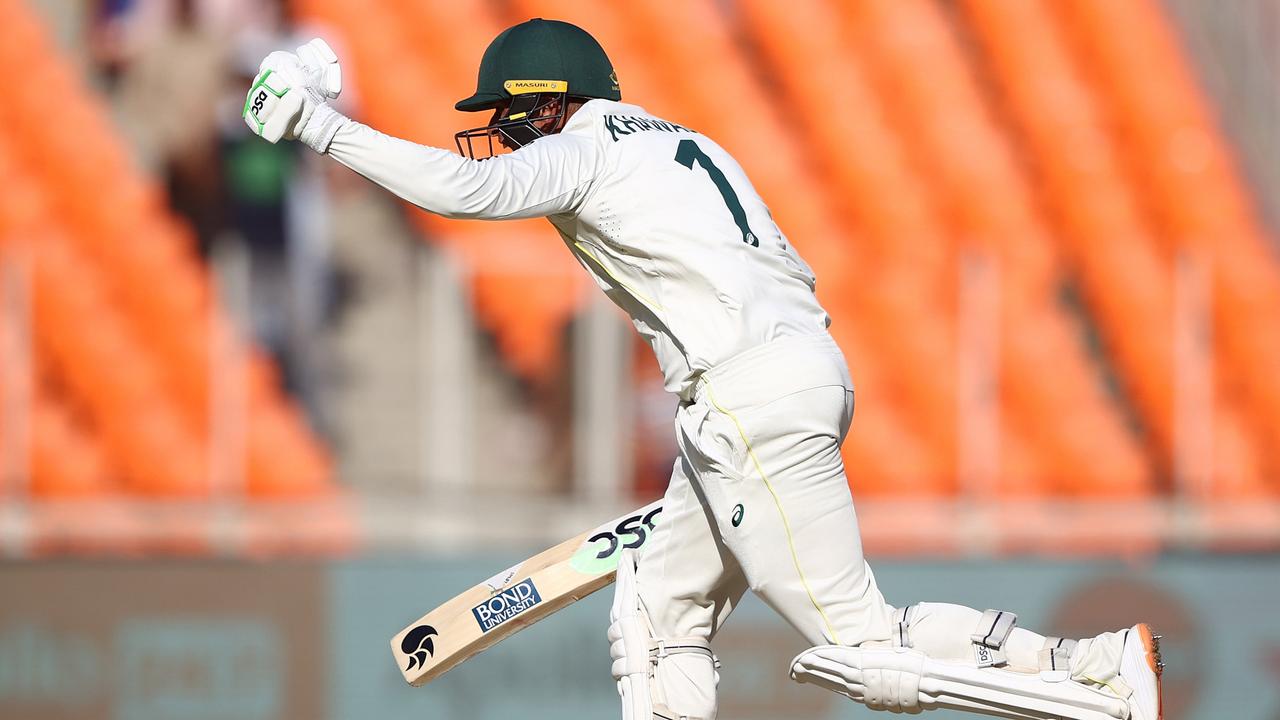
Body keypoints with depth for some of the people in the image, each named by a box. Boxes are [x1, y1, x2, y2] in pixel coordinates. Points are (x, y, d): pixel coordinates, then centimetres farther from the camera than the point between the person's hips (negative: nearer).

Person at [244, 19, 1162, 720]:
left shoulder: (584, 155, -2)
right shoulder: (684, 144, 24)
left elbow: (461, 185, -19)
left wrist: (321, 126, -11)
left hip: (753, 398, -10)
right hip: (809, 367, 10)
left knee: (858, 644, -10)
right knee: (659, 619, 15)